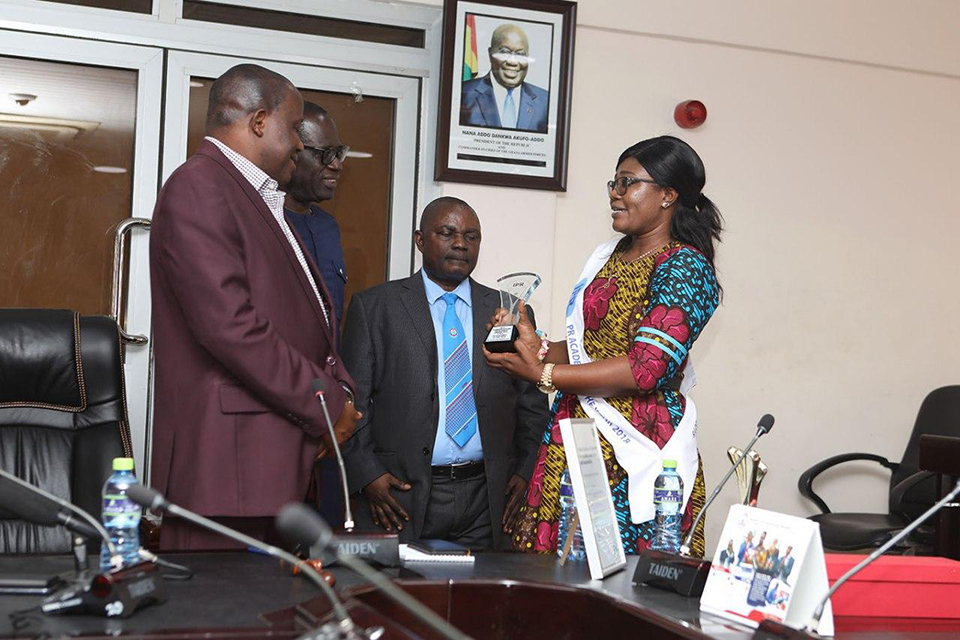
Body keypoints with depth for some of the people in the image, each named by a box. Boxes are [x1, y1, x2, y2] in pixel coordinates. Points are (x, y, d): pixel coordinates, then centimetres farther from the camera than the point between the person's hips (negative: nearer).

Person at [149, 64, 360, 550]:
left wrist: (338, 389, 5)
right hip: (226, 458, -10)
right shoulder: (198, 187, -9)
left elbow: (302, 314, 24)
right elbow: (229, 324, -20)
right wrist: (326, 405, -12)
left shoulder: (260, 199, 23)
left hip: (276, 458, 10)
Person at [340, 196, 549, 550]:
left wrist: (524, 473, 2)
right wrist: (367, 475, -8)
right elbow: (352, 400, 2)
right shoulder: (374, 306, 5)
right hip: (401, 493, -2)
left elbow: (532, 404, 13)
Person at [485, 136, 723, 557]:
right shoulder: (609, 256, 16)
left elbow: (646, 369, -18)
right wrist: (539, 347, -1)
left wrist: (543, 373, -16)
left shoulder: (684, 267, -9)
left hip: (634, 447, -7)